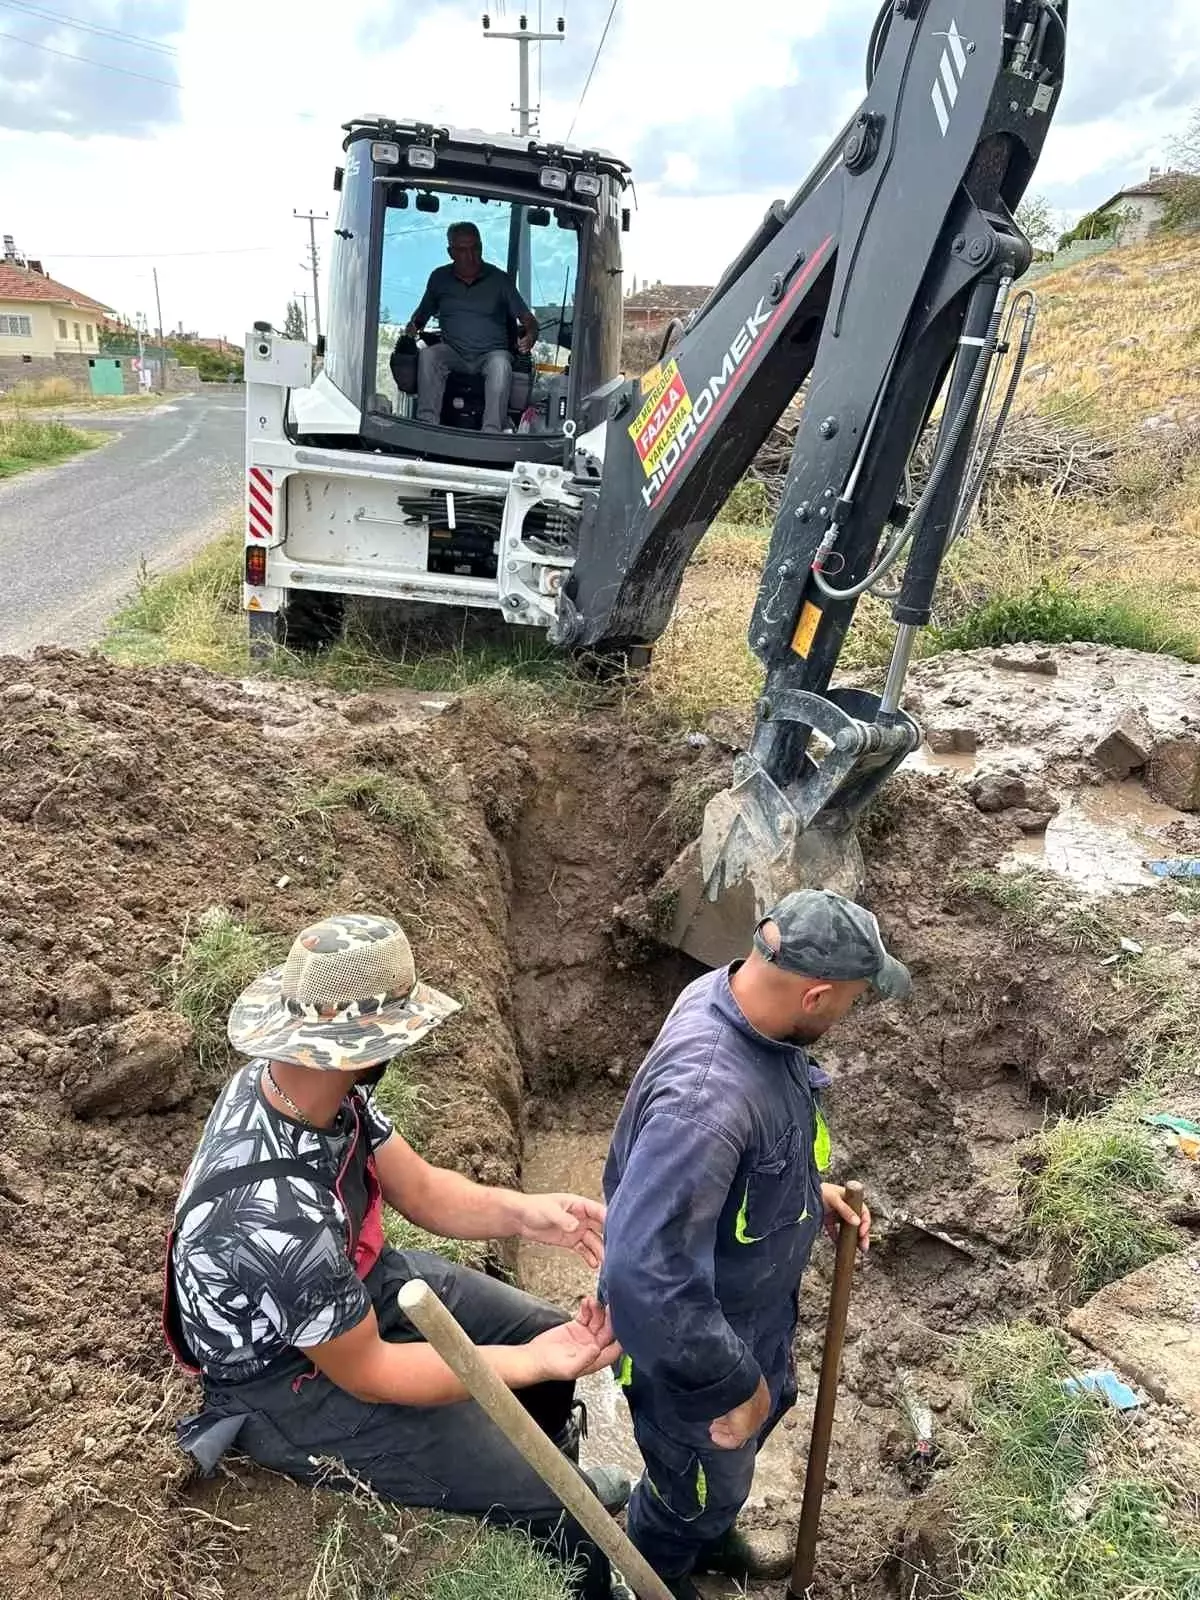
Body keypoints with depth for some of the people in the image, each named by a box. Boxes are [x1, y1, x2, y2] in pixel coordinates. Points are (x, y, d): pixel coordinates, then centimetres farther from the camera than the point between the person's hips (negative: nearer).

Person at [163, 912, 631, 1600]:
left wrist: (528, 1212, -21)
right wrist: (533, 1364, -22)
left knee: (551, 1331, 15)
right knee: (554, 1504, -5)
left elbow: (421, 1189, -5)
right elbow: (367, 1374, -26)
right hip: (297, 1382, -7)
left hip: (356, 1285, 8)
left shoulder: (301, 1080, -17)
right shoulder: (277, 1216, -41)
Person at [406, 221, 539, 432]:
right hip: (452, 352, 2)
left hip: (491, 353, -2)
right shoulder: (439, 278, 14)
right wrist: (413, 327, 0)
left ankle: (491, 431, -46)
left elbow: (528, 319, 6)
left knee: (500, 363, -36)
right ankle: (426, 421, -39)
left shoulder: (500, 279, 8)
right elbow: (422, 314, 23)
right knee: (427, 354, -30)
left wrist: (530, 336, -17)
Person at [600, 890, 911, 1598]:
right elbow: (646, 1279, -41)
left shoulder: (736, 996, -16)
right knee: (703, 1480, 22)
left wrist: (808, 1189, 1)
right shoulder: (705, 1099, -45)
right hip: (694, 1334, -8)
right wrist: (731, 1387, -28)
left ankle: (711, 1535, 64)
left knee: (769, 1403, 34)